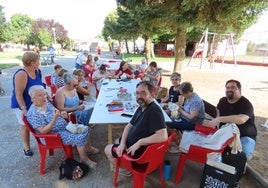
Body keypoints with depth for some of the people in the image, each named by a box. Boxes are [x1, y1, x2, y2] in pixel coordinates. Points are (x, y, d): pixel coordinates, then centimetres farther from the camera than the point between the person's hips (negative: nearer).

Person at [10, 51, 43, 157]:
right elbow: (18, 93, -27)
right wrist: (23, 108, -32)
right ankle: (26, 147, 27)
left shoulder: (36, 71, -4)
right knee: (25, 125, 9)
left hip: (35, 103, 6)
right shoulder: (21, 74, -27)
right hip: (23, 104, -6)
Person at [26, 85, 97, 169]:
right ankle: (84, 159, 1)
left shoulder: (47, 103, 5)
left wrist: (62, 114, -6)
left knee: (85, 129, 3)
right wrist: (54, 119, -33)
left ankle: (87, 148, 23)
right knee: (80, 138, -22)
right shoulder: (33, 113, -19)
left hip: (65, 127, 9)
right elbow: (43, 131, -23)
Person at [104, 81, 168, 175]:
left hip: (141, 150, -9)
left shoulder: (154, 111, -30)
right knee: (117, 141, 30)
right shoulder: (142, 107, 0)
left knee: (107, 150, 7)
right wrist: (122, 143, -9)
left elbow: (163, 136, -40)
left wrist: (139, 143, -31)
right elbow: (129, 126, 6)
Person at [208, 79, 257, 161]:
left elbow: (241, 119, -37)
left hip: (244, 136, -5)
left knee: (245, 156, -30)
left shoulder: (246, 104, -17)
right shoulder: (222, 101, 3)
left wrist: (219, 119, -39)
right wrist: (217, 121, 7)